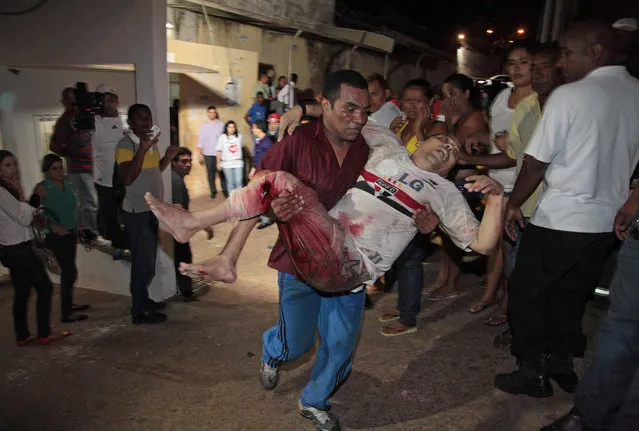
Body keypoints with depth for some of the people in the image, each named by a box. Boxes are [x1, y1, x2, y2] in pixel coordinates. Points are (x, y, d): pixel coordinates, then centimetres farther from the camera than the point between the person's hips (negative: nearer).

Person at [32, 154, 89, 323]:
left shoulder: (66, 183, 4)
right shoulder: (42, 188, -15)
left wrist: (76, 225, 14)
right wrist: (52, 226, -20)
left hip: (71, 233, 7)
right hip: (57, 236, -7)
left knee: (68, 270, 18)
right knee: (70, 272, -8)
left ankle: (68, 304, 35)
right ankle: (66, 313, 1)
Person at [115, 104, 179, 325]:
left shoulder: (151, 142, 10)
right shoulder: (126, 145, -16)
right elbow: (127, 178, -30)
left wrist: (167, 158, 4)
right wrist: (143, 149, -36)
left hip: (151, 209, 9)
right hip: (137, 212, -9)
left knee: (147, 260, 18)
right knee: (144, 262, -4)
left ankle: (142, 300, 32)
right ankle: (140, 311, 7)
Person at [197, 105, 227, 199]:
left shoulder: (221, 125, 2)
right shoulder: (203, 125, 8)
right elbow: (200, 139, 9)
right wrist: (199, 153, 5)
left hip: (219, 153, -2)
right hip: (208, 153, 2)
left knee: (221, 172, -4)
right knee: (210, 173, 4)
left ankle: (224, 190, 8)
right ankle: (213, 191, 13)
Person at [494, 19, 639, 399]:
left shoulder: (569, 95, -14)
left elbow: (536, 162, -12)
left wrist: (514, 203, 2)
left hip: (558, 221, -6)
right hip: (607, 222, 7)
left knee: (527, 296, 9)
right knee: (571, 299, 20)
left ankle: (534, 373, 18)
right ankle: (562, 364, 32)